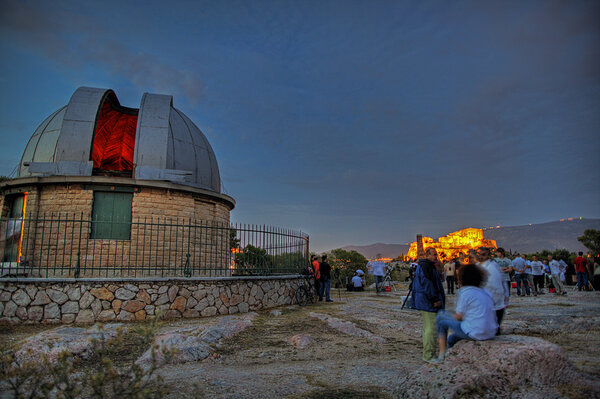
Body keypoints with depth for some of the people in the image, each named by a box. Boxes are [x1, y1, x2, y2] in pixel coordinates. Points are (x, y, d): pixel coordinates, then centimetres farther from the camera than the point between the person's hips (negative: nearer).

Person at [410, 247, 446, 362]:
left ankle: (428, 354, 22)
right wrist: (434, 300, -18)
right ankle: (429, 355, -7)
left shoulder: (428, 266, 20)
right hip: (428, 302, -11)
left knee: (427, 327, 14)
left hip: (425, 302, 11)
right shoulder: (425, 266, -14)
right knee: (431, 328, -10)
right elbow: (427, 285, -21)